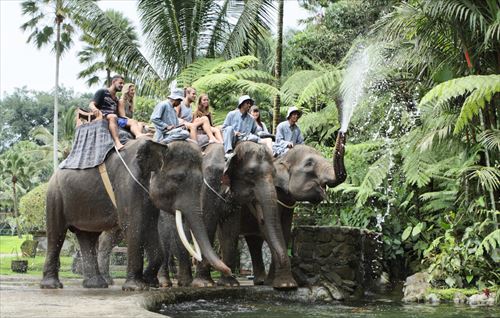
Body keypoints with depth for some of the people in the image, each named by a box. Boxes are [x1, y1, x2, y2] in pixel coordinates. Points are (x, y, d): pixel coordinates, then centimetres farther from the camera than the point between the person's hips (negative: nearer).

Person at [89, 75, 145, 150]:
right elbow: (91, 104, 0)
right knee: (113, 117, -38)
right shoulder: (102, 92, 12)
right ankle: (117, 142, -59)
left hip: (115, 118, 7)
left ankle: (139, 135, -51)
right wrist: (95, 109, -24)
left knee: (133, 121, -15)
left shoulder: (116, 99, 31)